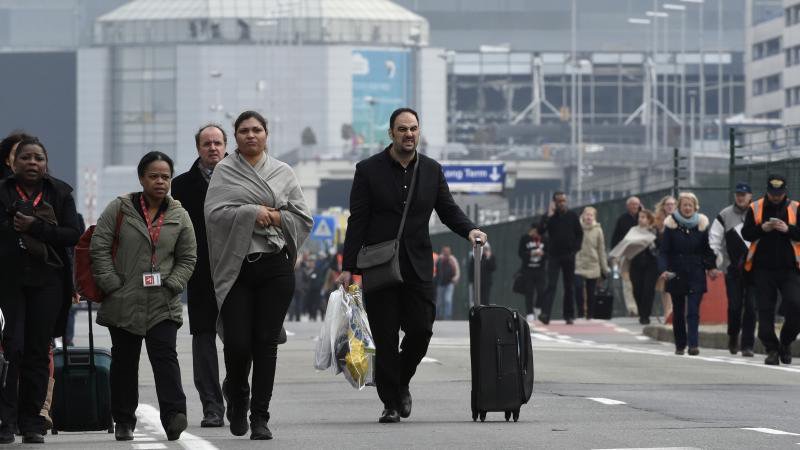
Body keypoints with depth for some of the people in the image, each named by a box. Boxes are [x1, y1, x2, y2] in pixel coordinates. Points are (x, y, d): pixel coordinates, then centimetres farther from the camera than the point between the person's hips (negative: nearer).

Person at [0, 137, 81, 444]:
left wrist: (35, 227, -13)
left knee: (38, 352, 2)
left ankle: (32, 423, 7)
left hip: (47, 282, 1)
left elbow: (74, 235, -2)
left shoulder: (59, 193, 9)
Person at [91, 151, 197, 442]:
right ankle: (123, 421, 17)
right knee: (124, 361, 8)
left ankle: (174, 415, -22)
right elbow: (99, 247, -2)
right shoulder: (120, 209, 2)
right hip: (123, 303, 0)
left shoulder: (179, 217, 7)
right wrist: (112, 284, -8)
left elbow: (188, 258, 10)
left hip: (163, 305, 0)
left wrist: (171, 285, -5)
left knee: (165, 356, -13)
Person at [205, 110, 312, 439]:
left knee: (266, 342, -2)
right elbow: (214, 213, -7)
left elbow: (303, 218, 9)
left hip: (276, 267, 1)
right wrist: (251, 213, -14)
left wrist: (277, 217, -6)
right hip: (237, 267, -1)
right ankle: (237, 395, 25)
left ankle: (260, 417, 2)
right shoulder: (224, 171, 5)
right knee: (237, 343, -7)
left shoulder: (283, 172, 11)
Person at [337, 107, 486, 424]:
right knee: (385, 338, -1)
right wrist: (348, 267, -7)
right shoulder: (369, 170, 0)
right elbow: (357, 221, -2)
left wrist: (470, 230, -9)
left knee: (421, 329, -3)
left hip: (418, 266, 3)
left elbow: (448, 210, 13)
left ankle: (401, 383, 23)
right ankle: (391, 403, 6)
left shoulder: (432, 170, 9)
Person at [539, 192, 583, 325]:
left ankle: (569, 315, 13)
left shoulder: (572, 216, 5)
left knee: (569, 286, 7)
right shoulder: (550, 216, 2)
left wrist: (575, 248, -3)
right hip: (554, 255, -2)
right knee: (551, 285, -12)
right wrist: (549, 215, -17)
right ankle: (545, 314, -20)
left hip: (569, 255, 2)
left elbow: (579, 233, 10)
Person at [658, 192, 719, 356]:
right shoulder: (671, 225, 0)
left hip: (696, 275, -1)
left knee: (693, 311, -12)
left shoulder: (701, 224, 4)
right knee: (678, 312, 8)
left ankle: (693, 344, -20)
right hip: (676, 274, 1)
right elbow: (663, 251, -2)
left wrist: (712, 267, -3)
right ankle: (680, 345, 19)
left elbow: (708, 250, 12)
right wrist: (664, 269, -17)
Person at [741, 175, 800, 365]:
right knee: (765, 310, 0)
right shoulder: (755, 208, 5)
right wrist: (762, 228, -14)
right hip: (763, 269, 1)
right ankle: (772, 350, 7)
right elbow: (746, 234, 2)